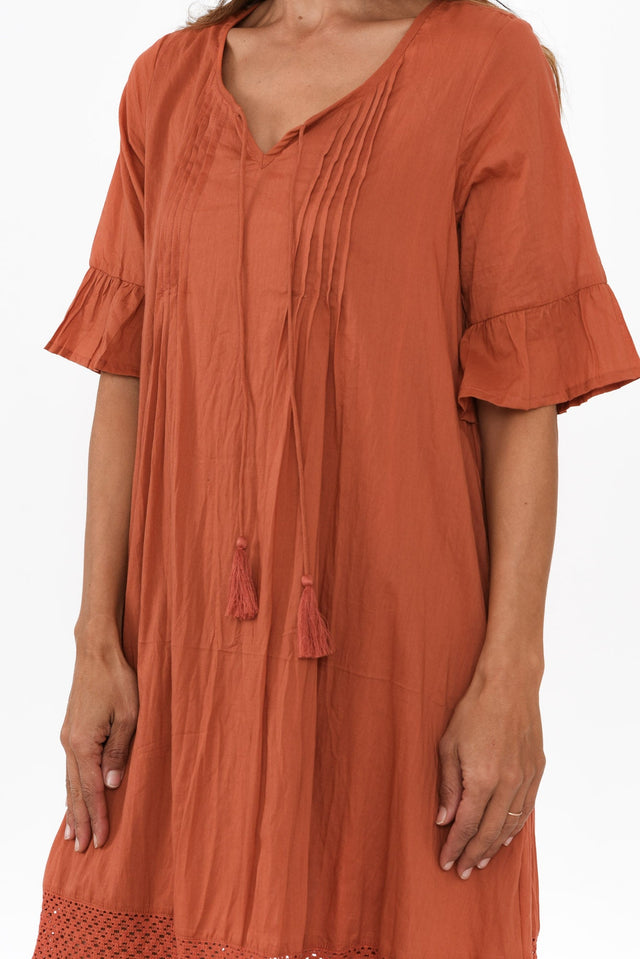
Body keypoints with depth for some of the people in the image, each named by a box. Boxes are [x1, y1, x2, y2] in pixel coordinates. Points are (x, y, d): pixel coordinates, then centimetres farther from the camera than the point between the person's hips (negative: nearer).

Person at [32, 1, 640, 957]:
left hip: (394, 633, -3)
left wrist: (512, 675, -11)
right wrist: (97, 643, 2)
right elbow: (126, 376, 6)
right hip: (193, 637, 4)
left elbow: (523, 395, -7)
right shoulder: (165, 80, 7)